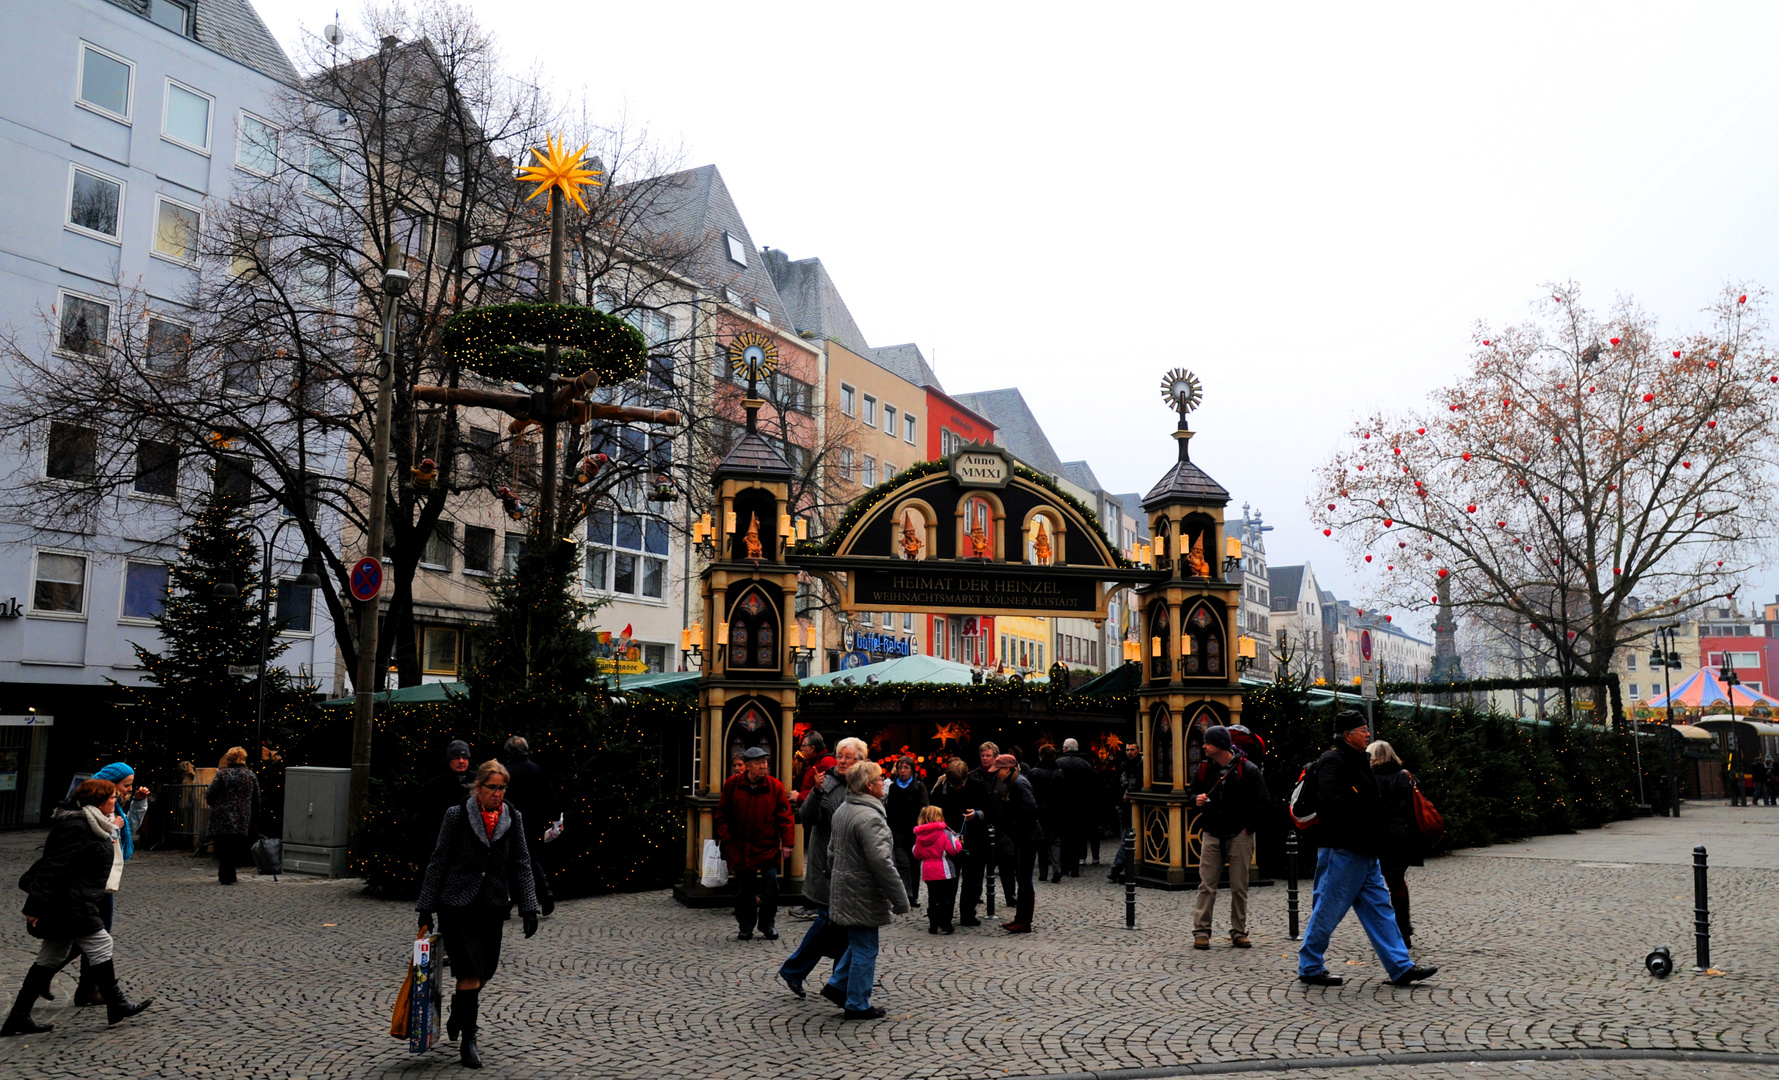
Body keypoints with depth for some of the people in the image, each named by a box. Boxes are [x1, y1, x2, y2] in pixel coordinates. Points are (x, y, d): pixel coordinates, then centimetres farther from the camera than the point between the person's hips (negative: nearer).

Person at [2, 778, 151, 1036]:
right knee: (100, 946, -1)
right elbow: (53, 866, -22)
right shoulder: (77, 827, -20)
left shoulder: (93, 824, 14)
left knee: (52, 957, 13)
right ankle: (116, 1006, 11)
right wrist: (35, 906, -23)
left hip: (67, 904, 11)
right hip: (69, 905, -11)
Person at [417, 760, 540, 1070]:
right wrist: (426, 909, -1)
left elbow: (522, 865, 5)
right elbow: (438, 862, -2)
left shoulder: (513, 819, 3)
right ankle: (467, 1041, 3)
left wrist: (529, 908, 0)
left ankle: (458, 1018, 40)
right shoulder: (457, 815, -6)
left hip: (493, 905, 4)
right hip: (457, 904, -4)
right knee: (470, 971, -9)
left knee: (485, 971, 11)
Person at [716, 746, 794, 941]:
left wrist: (787, 842, -6)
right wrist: (725, 838, -1)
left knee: (770, 885, -3)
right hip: (740, 848, 0)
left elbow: (785, 816, 0)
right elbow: (722, 814, 7)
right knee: (744, 890, 6)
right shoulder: (732, 785, -1)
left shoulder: (775, 786, -2)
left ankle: (768, 924, 16)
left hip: (767, 847, 0)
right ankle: (746, 927, 22)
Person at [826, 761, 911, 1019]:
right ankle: (857, 1005, 9)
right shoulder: (869, 818, -23)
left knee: (856, 945, 22)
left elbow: (832, 852, 19)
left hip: (845, 891, 9)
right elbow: (882, 863, -25)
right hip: (864, 898, -9)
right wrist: (900, 900, -19)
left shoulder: (842, 811, 8)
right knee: (865, 950, 2)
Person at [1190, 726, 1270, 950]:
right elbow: (1195, 793, 19)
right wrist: (1197, 800, -4)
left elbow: (1263, 801, -2)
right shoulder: (1205, 769, 7)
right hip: (1211, 835, 3)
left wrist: (1250, 828, -4)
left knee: (1239, 886, 3)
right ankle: (1201, 931, 3)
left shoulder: (1247, 769, -6)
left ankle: (1239, 932, 14)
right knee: (1206, 885, -1)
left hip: (1239, 836, -3)